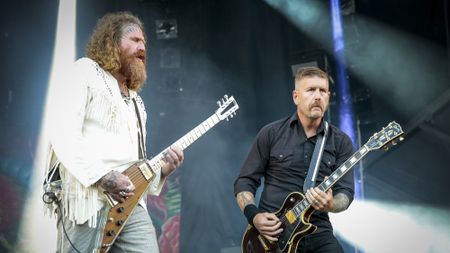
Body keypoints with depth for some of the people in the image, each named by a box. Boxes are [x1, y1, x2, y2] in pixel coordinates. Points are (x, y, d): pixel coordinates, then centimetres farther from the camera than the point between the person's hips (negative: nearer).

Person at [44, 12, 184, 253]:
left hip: (130, 202, 7)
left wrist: (161, 169, 5)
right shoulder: (86, 71, 4)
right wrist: (103, 177, -18)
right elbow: (63, 135, -10)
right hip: (88, 199, -7)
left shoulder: (133, 98, 26)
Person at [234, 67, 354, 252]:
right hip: (272, 230, -2)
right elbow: (244, 181, 5)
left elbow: (346, 191, 2)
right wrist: (254, 216, -12)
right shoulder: (271, 134, 2)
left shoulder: (341, 142, 6)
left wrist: (331, 205, -20)